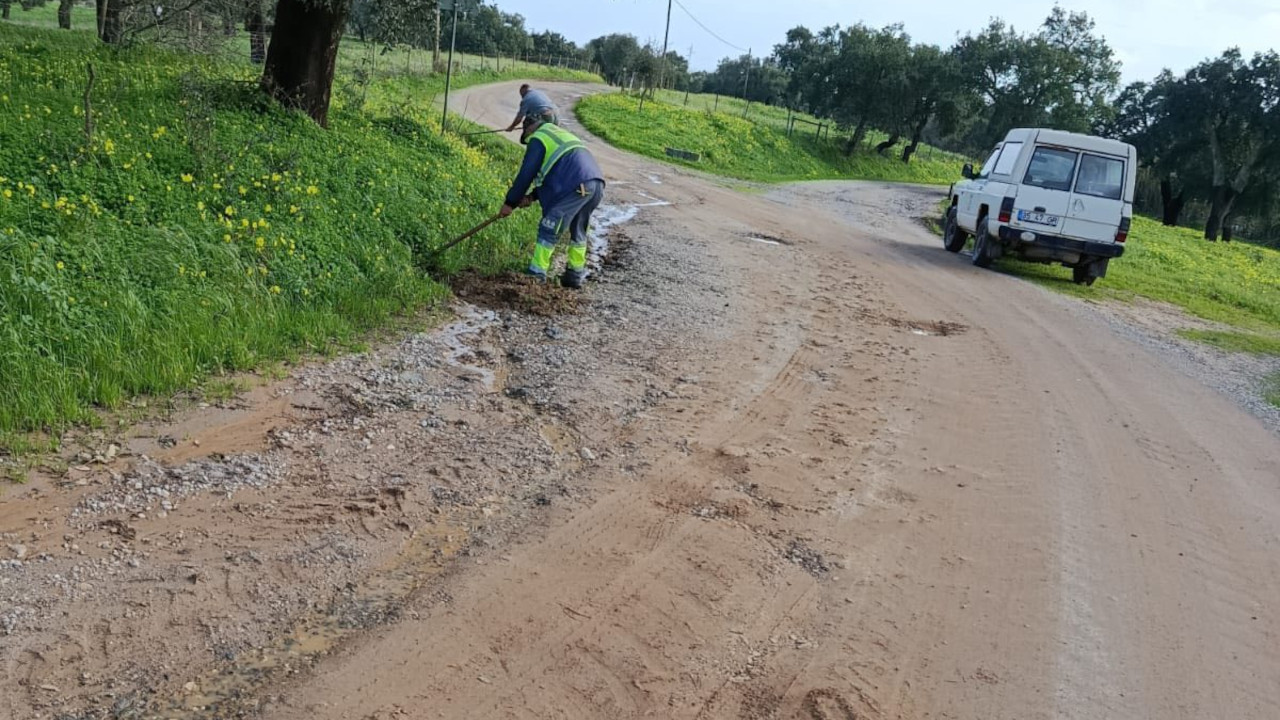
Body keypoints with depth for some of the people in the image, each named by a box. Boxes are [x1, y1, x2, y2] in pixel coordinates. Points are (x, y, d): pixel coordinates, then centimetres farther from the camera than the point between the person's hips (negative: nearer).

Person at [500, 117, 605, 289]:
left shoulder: (538, 139, 8)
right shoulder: (562, 135, 35)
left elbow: (526, 174, 2)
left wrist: (510, 203, 10)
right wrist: (532, 196, 23)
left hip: (577, 187, -8)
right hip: (597, 183, 8)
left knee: (549, 229, -2)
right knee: (578, 231, 20)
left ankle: (536, 274, -3)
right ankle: (576, 274, 25)